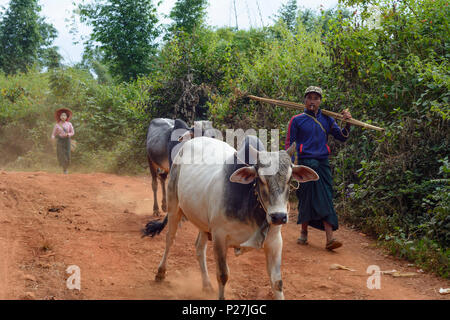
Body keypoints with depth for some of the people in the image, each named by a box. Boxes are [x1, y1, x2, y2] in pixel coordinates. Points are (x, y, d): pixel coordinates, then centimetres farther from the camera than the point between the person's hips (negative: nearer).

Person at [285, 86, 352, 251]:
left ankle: (330, 238, -13)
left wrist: (347, 124, -5)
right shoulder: (297, 120, 5)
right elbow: (289, 143, 4)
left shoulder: (327, 120, 13)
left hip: (322, 163, 2)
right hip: (304, 163, -2)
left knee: (326, 199, -6)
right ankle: (304, 232, 20)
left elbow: (342, 137, 12)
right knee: (306, 198, 0)